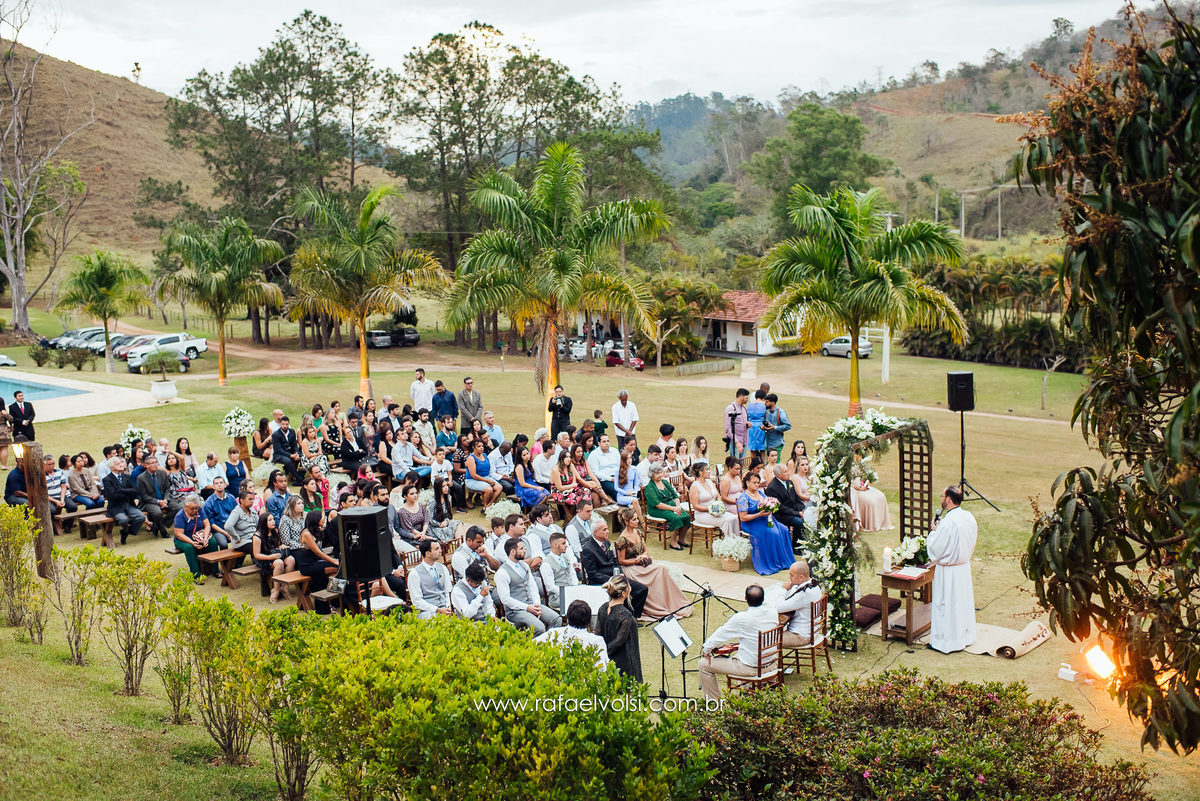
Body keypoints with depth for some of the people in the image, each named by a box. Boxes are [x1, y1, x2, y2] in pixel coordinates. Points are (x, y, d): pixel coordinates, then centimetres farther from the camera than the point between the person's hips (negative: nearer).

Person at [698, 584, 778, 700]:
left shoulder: (741, 618, -24)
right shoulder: (773, 612, -8)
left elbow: (720, 634, -10)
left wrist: (706, 649, 7)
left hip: (750, 668, -6)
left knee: (704, 664, 6)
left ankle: (714, 701, 16)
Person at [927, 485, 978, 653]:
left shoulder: (947, 522, -26)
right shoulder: (969, 517, -2)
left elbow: (933, 547, -18)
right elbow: (972, 543, 10)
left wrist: (934, 530, -4)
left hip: (948, 570, -8)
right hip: (965, 566, 8)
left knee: (946, 604, 4)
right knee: (963, 601, 19)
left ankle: (946, 641, 13)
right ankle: (965, 635, 31)